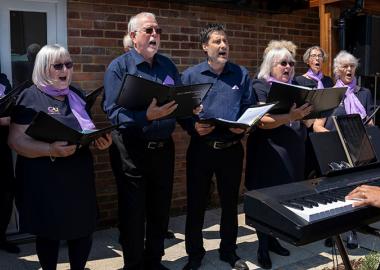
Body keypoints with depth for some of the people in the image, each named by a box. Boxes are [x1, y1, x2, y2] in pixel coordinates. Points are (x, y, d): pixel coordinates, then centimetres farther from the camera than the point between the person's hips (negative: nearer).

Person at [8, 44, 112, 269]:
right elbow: (16, 140, -12)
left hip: (79, 175, 5)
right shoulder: (31, 97, -6)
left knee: (83, 228, 10)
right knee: (49, 232, 8)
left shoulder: (78, 95, 12)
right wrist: (51, 150, -28)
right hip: (44, 180, -5)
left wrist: (101, 139, -2)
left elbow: (89, 130, 21)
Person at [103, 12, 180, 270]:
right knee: (133, 212, 6)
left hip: (163, 147, 5)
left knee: (160, 209, 15)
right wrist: (147, 116, -32)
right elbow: (113, 111, -18)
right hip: (132, 150, -5)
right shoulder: (119, 66, -7)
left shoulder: (168, 65, 10)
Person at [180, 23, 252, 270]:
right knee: (196, 203, 6)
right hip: (201, 148, -1)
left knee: (230, 202, 14)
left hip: (232, 148, 2)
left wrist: (244, 126, -14)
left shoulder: (241, 74, 6)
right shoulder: (190, 75, 0)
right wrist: (194, 127, -22)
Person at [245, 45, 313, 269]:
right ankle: (263, 247, 12)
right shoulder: (260, 86, -6)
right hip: (269, 151, -6)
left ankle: (272, 239, 25)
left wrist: (305, 113, -3)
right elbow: (262, 121, -18)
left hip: (292, 151, 6)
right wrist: (290, 116, -31)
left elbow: (300, 118, 19)